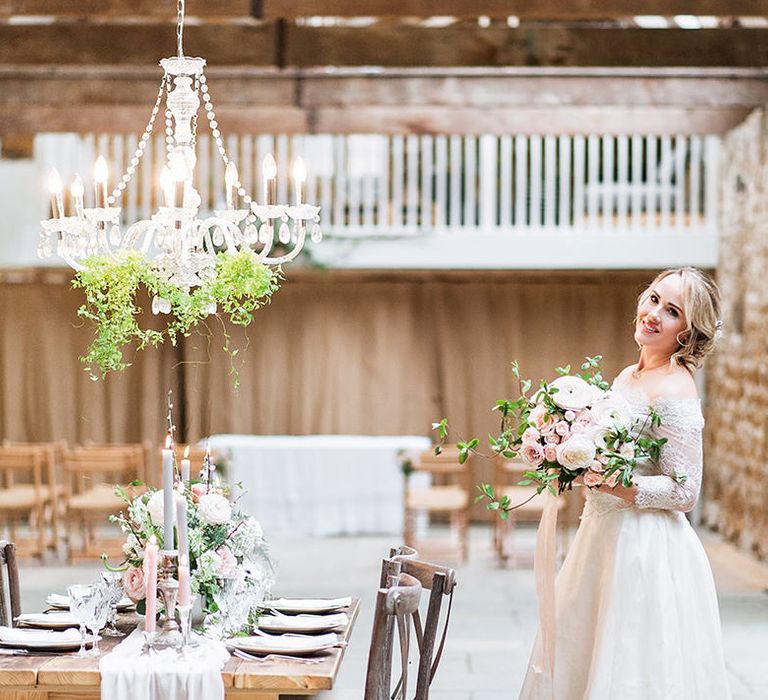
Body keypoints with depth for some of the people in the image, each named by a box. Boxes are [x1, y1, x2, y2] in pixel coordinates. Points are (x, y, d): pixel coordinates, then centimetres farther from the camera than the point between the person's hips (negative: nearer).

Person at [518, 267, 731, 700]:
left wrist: (607, 482, -24)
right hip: (605, 535, 9)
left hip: (648, 549, -9)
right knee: (576, 664, 14)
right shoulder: (627, 378, 10)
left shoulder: (675, 391, -15)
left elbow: (683, 493, -17)